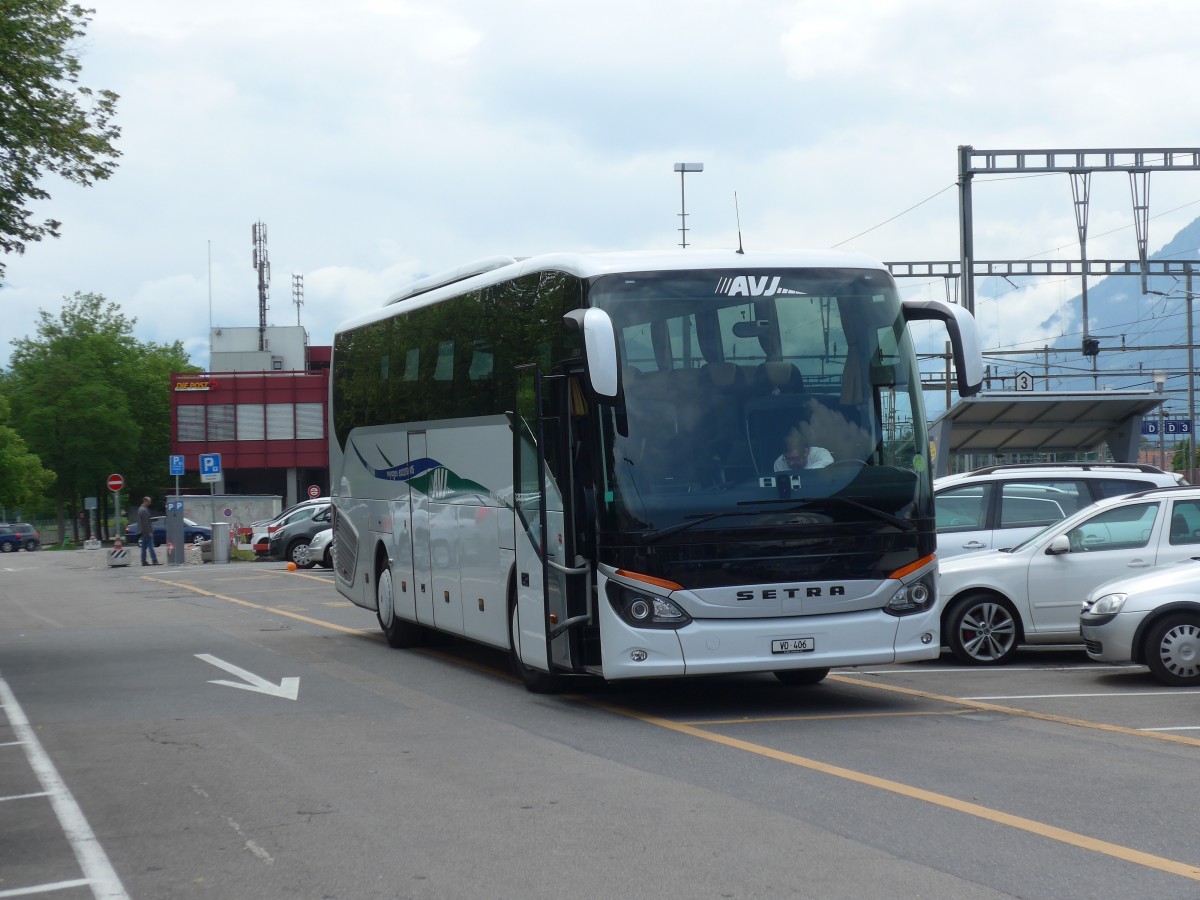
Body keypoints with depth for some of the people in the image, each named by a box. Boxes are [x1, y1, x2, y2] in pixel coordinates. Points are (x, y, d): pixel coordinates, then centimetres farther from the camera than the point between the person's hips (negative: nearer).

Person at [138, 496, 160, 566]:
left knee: (144, 547, 10)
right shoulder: (144, 510, -16)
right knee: (150, 547, -10)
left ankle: (143, 561, 11)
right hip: (146, 531, -10)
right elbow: (146, 523, -20)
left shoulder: (140, 509, 16)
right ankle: (154, 561, -12)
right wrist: (149, 532, -19)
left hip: (143, 532, 10)